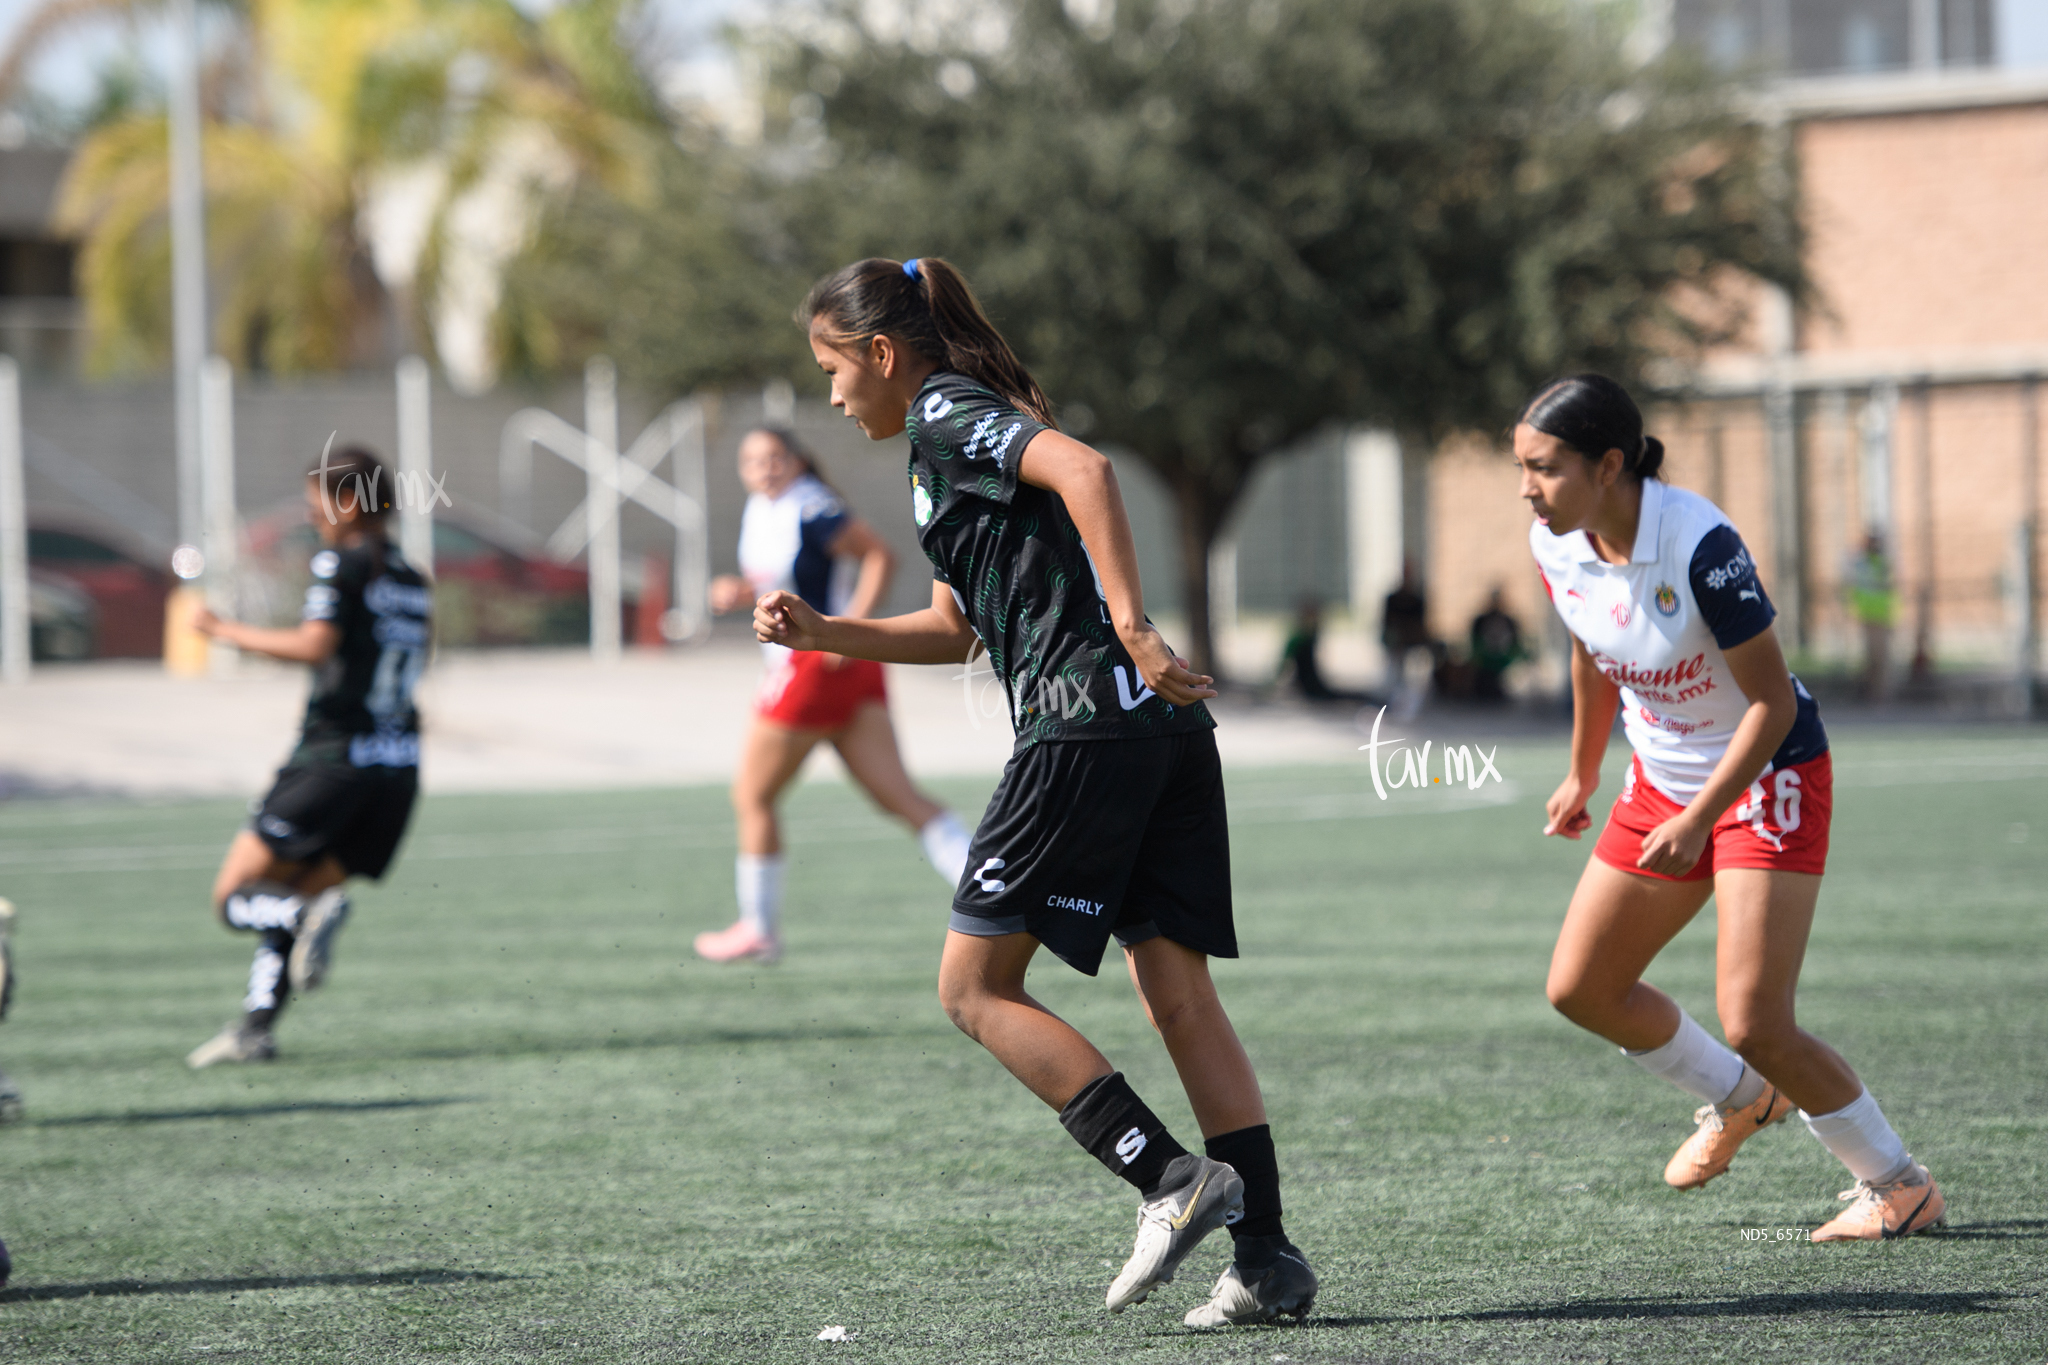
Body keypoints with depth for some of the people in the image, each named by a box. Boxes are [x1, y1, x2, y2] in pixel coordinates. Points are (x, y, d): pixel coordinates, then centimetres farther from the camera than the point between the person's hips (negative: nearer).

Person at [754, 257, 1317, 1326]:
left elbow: (1083, 469, -20)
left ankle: (1171, 1180, -11)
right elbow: (955, 627, 34)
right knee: (1177, 994, 7)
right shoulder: (971, 428, 27)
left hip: (1083, 724, -9)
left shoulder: (945, 413, -2)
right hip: (1162, 726, 9)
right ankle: (1265, 1257, 1)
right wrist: (820, 633, 26)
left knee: (976, 987, -2)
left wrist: (1129, 626, -25)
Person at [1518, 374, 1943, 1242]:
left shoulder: (1699, 546, -30)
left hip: (1768, 776, -8)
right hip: (1663, 781, 8)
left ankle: (1897, 1185, 5)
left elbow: (1772, 702, -24)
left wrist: (1699, 820, -28)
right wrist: (1582, 776, 24)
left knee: (1754, 1024, -15)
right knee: (1579, 989, 10)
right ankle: (1740, 1100, 34)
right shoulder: (1557, 549, -8)